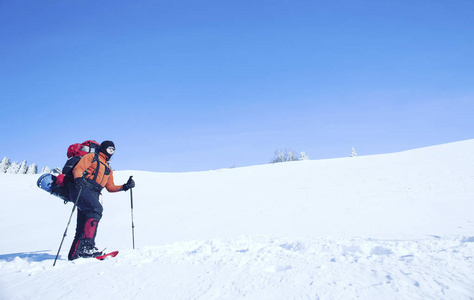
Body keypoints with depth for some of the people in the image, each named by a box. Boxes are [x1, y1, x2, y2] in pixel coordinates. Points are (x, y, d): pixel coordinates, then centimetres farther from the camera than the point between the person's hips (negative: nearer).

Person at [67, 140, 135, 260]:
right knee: (96, 209, -31)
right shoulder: (92, 157, 13)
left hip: (94, 194, 8)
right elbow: (78, 168, -1)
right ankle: (87, 244, -38)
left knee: (83, 225, 2)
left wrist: (125, 187, 14)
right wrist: (78, 178, -23)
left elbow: (110, 187, 28)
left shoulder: (108, 169, 32)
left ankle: (74, 254, 4)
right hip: (82, 188, -8)